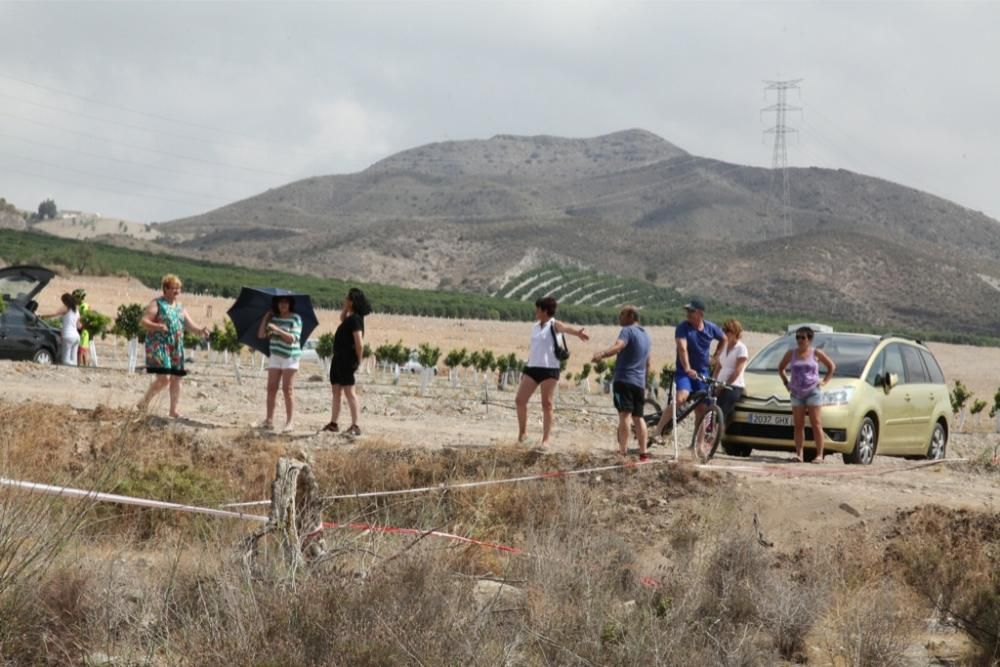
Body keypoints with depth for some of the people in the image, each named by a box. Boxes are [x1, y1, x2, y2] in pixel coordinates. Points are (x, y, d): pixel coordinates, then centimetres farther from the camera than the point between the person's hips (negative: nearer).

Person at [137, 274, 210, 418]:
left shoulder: (180, 307, 16)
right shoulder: (157, 304, -3)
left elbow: (190, 324, 10)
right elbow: (144, 321, -10)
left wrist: (200, 330, -10)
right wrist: (157, 326, -27)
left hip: (176, 347, 7)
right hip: (159, 345, -7)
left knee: (176, 378, 5)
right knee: (163, 378, -16)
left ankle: (173, 409, 14)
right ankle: (145, 401, 3)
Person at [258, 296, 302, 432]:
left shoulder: (295, 319, -4)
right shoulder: (273, 318, 11)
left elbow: (293, 338, -15)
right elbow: (261, 335, 8)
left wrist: (278, 330, -25)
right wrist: (265, 318, 3)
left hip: (290, 356, -5)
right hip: (275, 356, 5)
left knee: (287, 389, -7)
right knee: (271, 388, 0)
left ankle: (289, 422, -4)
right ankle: (269, 420, 2)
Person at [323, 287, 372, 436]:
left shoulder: (355, 319, -17)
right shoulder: (350, 318, 11)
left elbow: (359, 343, -22)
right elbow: (342, 318, 36)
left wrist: (358, 360, -12)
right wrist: (346, 308, 18)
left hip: (347, 360, -10)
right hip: (339, 357, 10)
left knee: (349, 391, -10)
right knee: (336, 391, 14)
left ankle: (355, 426, -10)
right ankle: (333, 424, 20)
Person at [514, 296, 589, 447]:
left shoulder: (554, 325, -5)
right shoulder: (535, 327, 15)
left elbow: (565, 328, -28)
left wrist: (577, 332, -49)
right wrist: (527, 365, 18)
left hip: (549, 369, -6)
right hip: (532, 367, 6)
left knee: (547, 404, -2)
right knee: (519, 400, 1)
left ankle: (546, 439, 3)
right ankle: (522, 431, 17)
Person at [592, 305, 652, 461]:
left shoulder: (628, 330, -6)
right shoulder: (645, 335, 22)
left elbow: (618, 346, -28)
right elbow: (648, 364, 31)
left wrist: (602, 354, -43)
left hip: (624, 379, -8)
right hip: (639, 382, 8)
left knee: (624, 414, -16)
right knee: (638, 417, 13)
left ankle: (622, 452, -25)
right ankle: (643, 453, 12)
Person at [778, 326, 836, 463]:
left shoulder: (816, 353, 1)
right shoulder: (791, 353, 6)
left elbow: (832, 366, 11)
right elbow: (781, 368, 20)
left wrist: (824, 381, 3)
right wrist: (786, 382, 10)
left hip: (813, 392, -3)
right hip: (796, 393, 3)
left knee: (815, 423, -6)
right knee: (798, 425, 0)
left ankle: (819, 455, -7)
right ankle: (799, 454, 1)